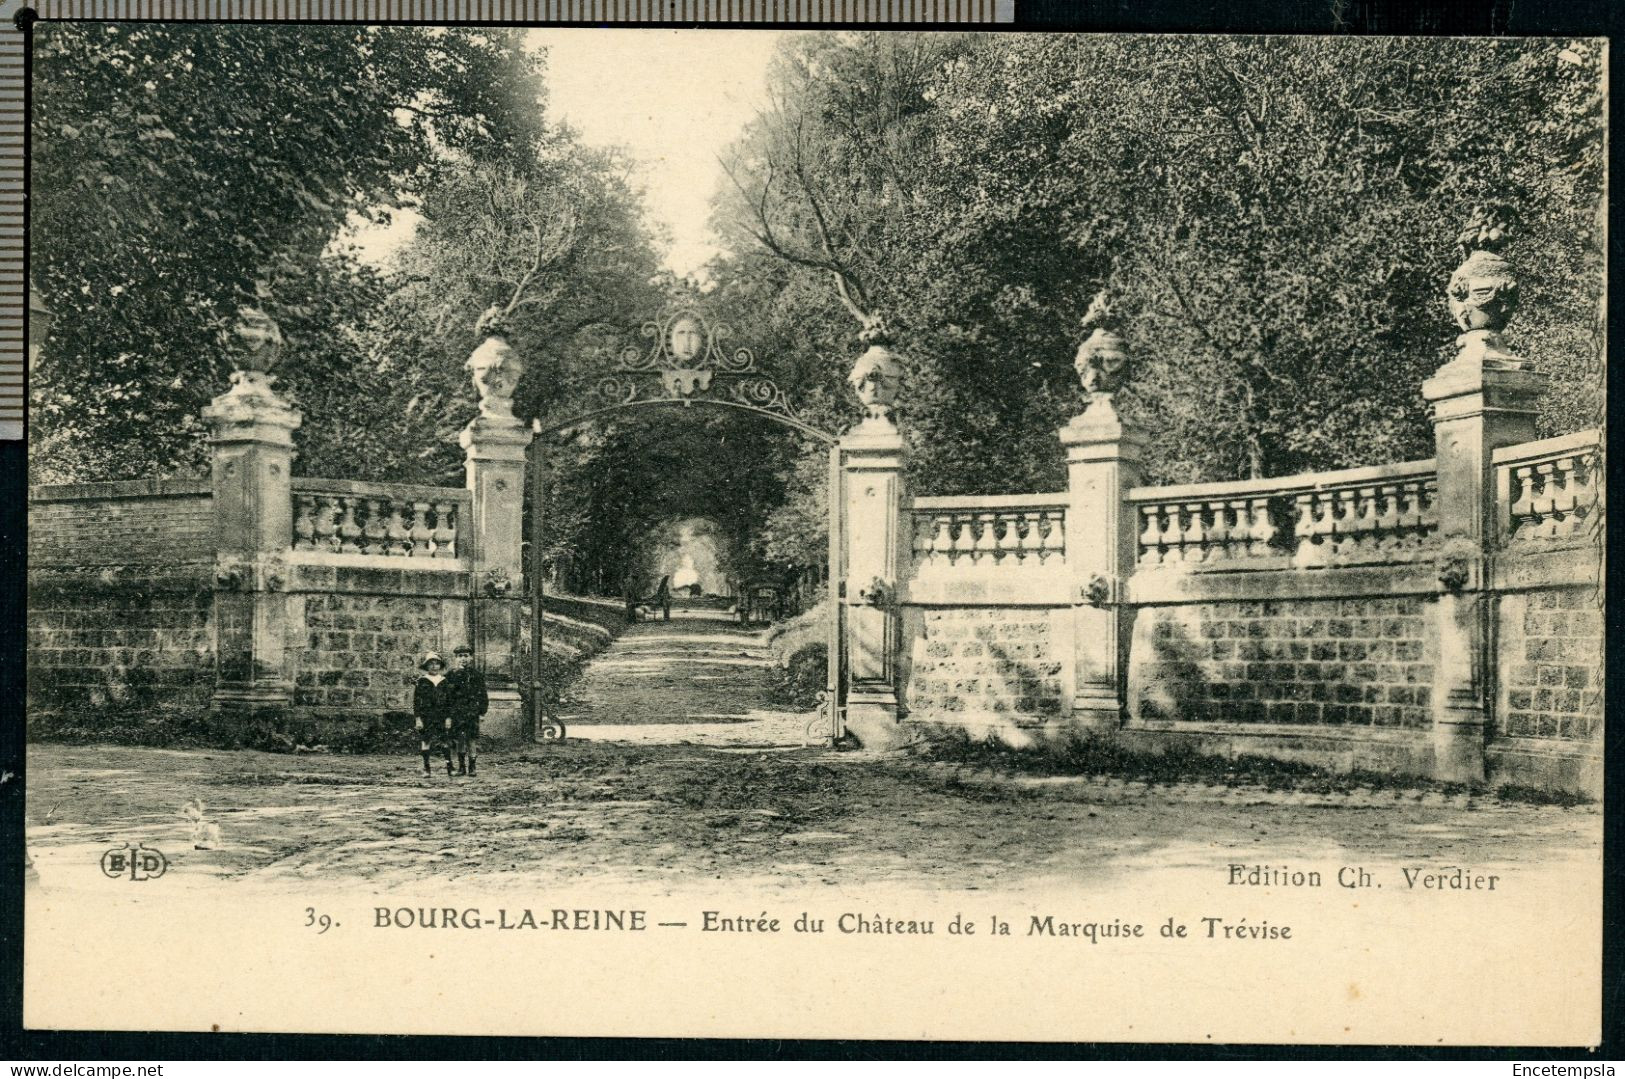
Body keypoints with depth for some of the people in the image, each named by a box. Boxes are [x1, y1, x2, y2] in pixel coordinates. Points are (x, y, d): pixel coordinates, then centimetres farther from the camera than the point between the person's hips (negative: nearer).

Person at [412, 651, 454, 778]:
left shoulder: (444, 682, 9)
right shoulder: (421, 682, 1)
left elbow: (449, 701, 10)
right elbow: (416, 701, 0)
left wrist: (448, 717, 3)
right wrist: (417, 718, -7)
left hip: (442, 718, 2)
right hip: (426, 717, -2)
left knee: (446, 741, -2)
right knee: (425, 742, -2)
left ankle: (449, 766, 5)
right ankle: (426, 769, 5)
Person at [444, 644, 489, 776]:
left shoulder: (476, 674, 7)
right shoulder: (451, 675, 7)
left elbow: (482, 693, 7)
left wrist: (483, 708, -1)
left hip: (472, 711, -1)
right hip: (457, 712, 1)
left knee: (472, 738, -3)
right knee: (459, 738, 0)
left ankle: (471, 767, 3)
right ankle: (461, 767, 8)